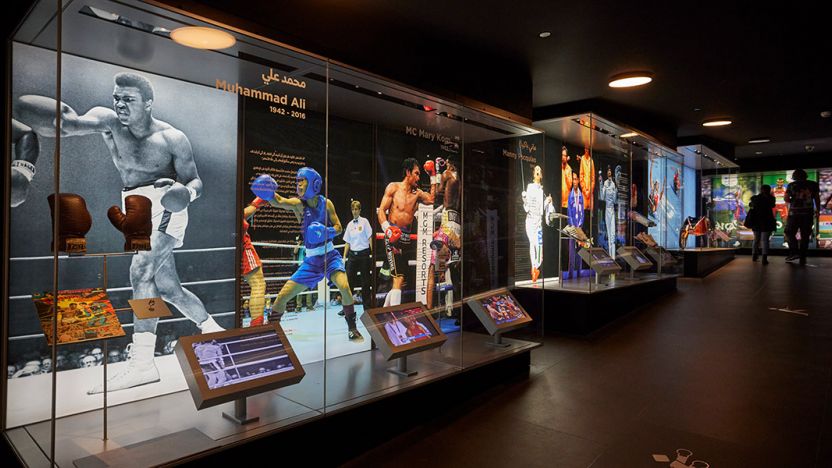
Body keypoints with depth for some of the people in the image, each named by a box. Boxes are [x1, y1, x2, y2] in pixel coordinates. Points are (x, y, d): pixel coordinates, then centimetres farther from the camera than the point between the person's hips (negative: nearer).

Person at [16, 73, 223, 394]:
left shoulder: (172, 139, -11)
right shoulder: (108, 121, -2)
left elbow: (195, 182, -6)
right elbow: (74, 124, -23)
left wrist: (186, 192, -29)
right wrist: (57, 121, -46)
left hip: (164, 207, -6)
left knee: (141, 269, -25)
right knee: (168, 288, 11)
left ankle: (142, 363, -25)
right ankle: (212, 329, 30)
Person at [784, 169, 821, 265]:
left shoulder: (791, 185, -1)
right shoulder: (813, 184, 5)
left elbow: (786, 199, -6)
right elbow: (817, 198, 6)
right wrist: (818, 210, 18)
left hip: (794, 213, -2)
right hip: (808, 213, 2)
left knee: (789, 233, 9)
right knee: (805, 236, 6)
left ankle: (794, 252, -10)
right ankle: (802, 258, 4)